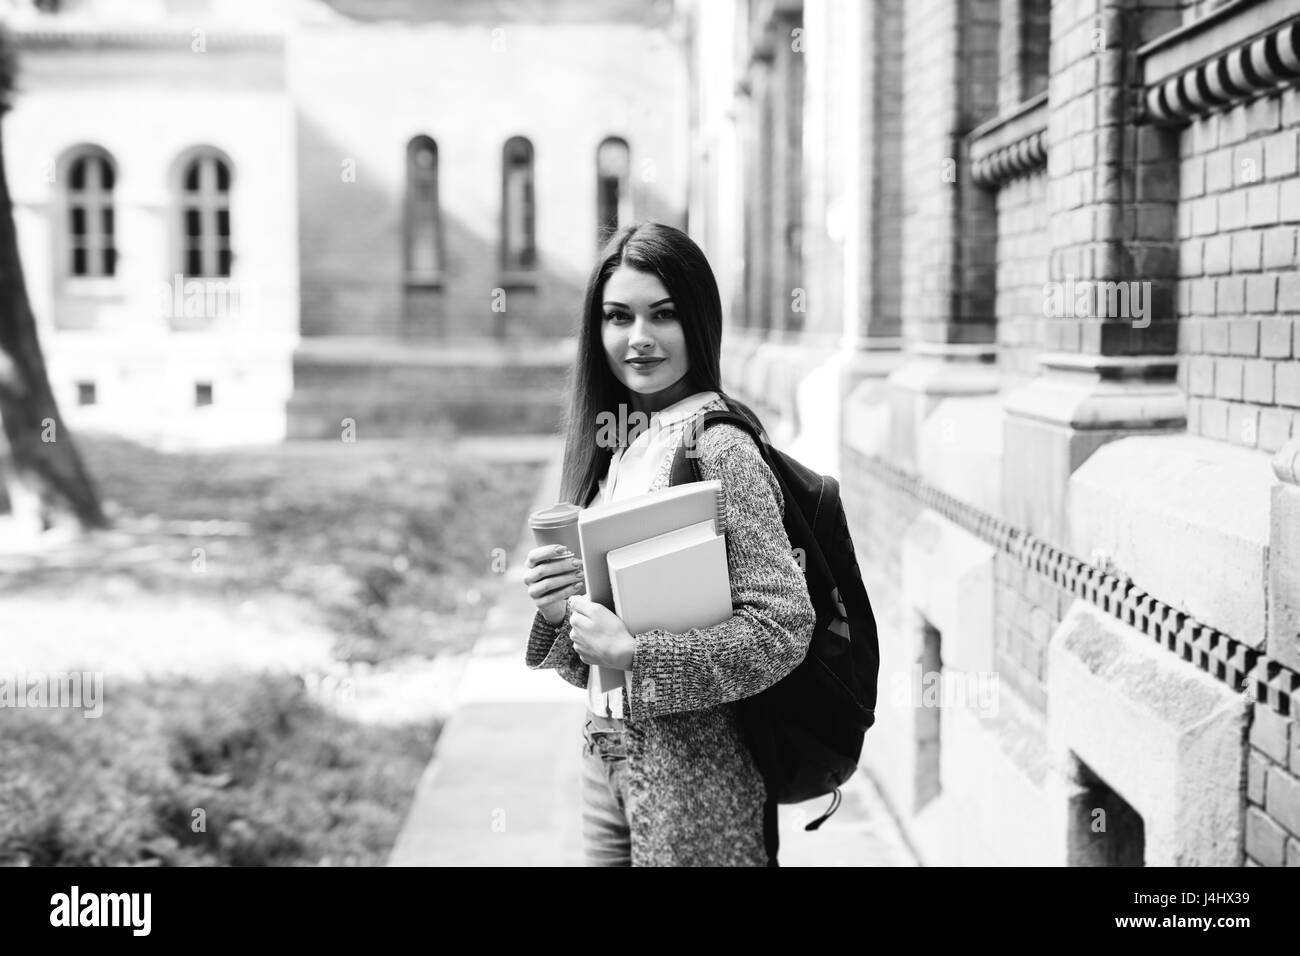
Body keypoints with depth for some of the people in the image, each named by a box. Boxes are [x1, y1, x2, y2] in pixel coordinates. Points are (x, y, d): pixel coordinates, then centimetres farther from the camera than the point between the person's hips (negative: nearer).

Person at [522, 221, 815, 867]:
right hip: (608, 752, 7)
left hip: (691, 767, -7)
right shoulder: (614, 441, 6)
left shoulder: (718, 446, -16)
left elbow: (784, 626, -21)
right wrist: (556, 607, -8)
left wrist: (631, 649, -22)